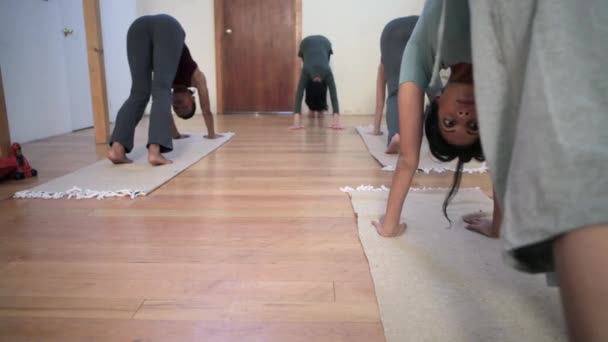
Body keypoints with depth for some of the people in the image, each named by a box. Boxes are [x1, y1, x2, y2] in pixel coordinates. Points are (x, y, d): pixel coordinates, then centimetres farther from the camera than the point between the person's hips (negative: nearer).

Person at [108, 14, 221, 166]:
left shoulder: (174, 82, 37)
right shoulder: (196, 76, 31)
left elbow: (166, 105, 48)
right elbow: (206, 110, 38)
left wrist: (175, 134, 60)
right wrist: (211, 134, 51)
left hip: (138, 26, 4)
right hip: (167, 26, -4)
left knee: (139, 93, -1)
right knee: (161, 91, -14)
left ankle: (117, 148, -17)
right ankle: (155, 151, -32)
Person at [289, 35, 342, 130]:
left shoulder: (327, 72, -40)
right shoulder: (306, 72, -40)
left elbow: (334, 96, -44)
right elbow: (299, 95, -46)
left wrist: (336, 121, -54)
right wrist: (296, 122, -56)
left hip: (324, 43, 0)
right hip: (306, 44, 0)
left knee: (323, 86, -2)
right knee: (308, 86, -4)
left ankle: (320, 108, 13)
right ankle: (312, 108, 11)